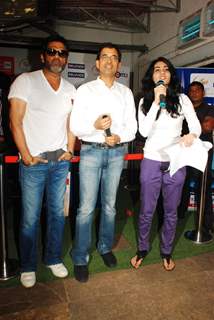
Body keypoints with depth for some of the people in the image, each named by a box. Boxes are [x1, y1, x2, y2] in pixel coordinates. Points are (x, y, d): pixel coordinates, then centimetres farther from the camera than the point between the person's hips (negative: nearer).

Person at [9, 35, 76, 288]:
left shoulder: (70, 89, 12)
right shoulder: (26, 81, -2)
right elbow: (15, 121, -7)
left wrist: (70, 151, 5)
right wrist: (26, 156, -10)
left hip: (61, 161, 4)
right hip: (34, 162, -4)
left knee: (57, 212, 12)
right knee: (30, 217, 4)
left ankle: (53, 258, 31)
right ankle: (27, 267, 25)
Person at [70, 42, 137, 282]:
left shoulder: (126, 93, 9)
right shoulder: (85, 90, 1)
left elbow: (132, 126, 6)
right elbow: (75, 127, -5)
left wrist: (119, 137, -15)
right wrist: (95, 125, -24)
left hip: (117, 152, 3)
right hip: (91, 151, -2)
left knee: (109, 205, 14)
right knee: (86, 208, -2)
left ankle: (105, 247, 33)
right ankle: (80, 258, 15)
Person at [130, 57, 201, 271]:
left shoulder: (182, 99, 2)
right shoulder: (145, 101, 2)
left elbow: (196, 125, -4)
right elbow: (144, 131, -11)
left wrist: (192, 135, -28)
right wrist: (157, 101, -15)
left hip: (176, 163, 1)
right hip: (151, 162, 0)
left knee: (171, 212, 13)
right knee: (146, 211, 9)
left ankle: (166, 251, 35)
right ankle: (142, 249, 33)